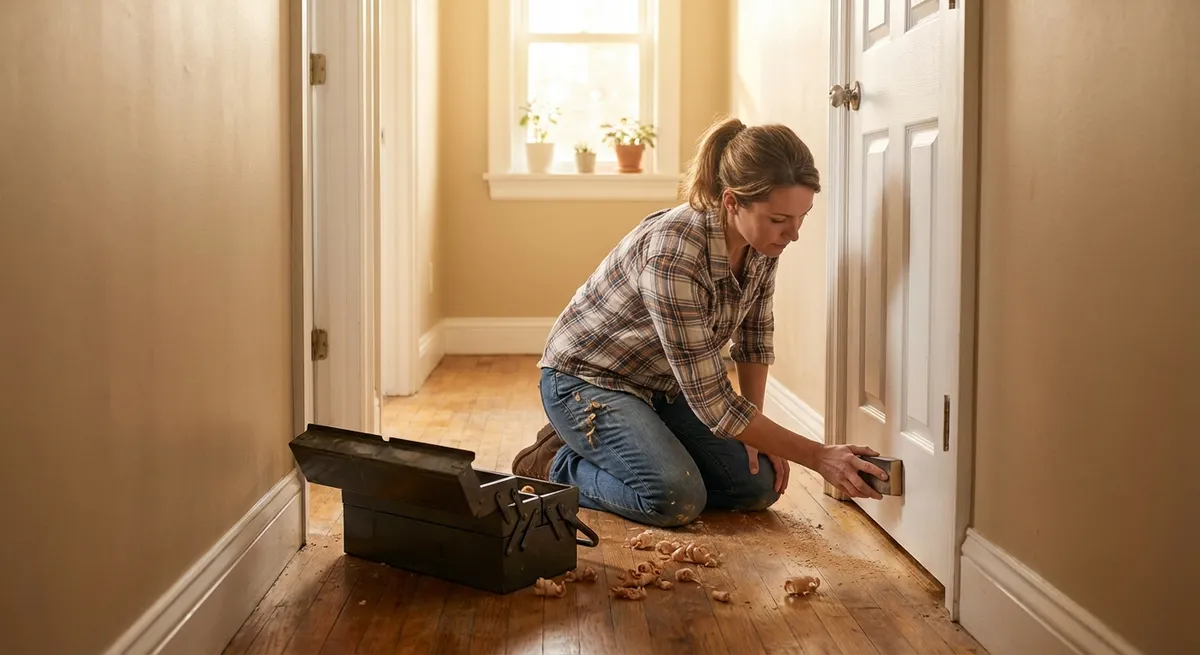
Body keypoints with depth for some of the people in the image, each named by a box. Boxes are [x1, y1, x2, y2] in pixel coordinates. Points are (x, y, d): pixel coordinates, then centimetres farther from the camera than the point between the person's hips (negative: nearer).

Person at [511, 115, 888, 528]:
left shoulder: (763, 242, -14)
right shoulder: (674, 255, -36)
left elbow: (754, 337, 4)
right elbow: (712, 402, -33)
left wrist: (757, 436, -3)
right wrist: (817, 456, -29)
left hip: (663, 386, 8)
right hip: (586, 379, -8)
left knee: (760, 486, -2)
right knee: (678, 498, -29)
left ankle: (595, 446, 14)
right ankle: (556, 466, -1)